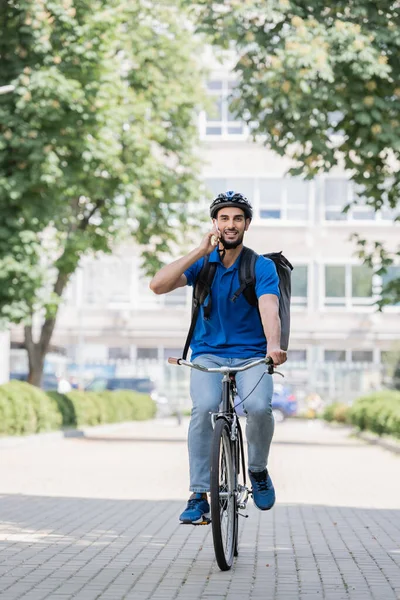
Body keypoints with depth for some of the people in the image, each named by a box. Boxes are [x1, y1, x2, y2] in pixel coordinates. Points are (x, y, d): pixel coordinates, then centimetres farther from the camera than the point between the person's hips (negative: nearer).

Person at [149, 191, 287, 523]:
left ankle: (258, 470, 0)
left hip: (251, 356, -1)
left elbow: (269, 308, -21)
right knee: (204, 407, -30)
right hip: (208, 355, 1)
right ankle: (199, 496, -22)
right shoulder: (202, 263, 3)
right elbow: (158, 285, -12)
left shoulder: (263, 267, -2)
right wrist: (200, 251, -16)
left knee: (259, 406, -30)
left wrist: (274, 345, -41)